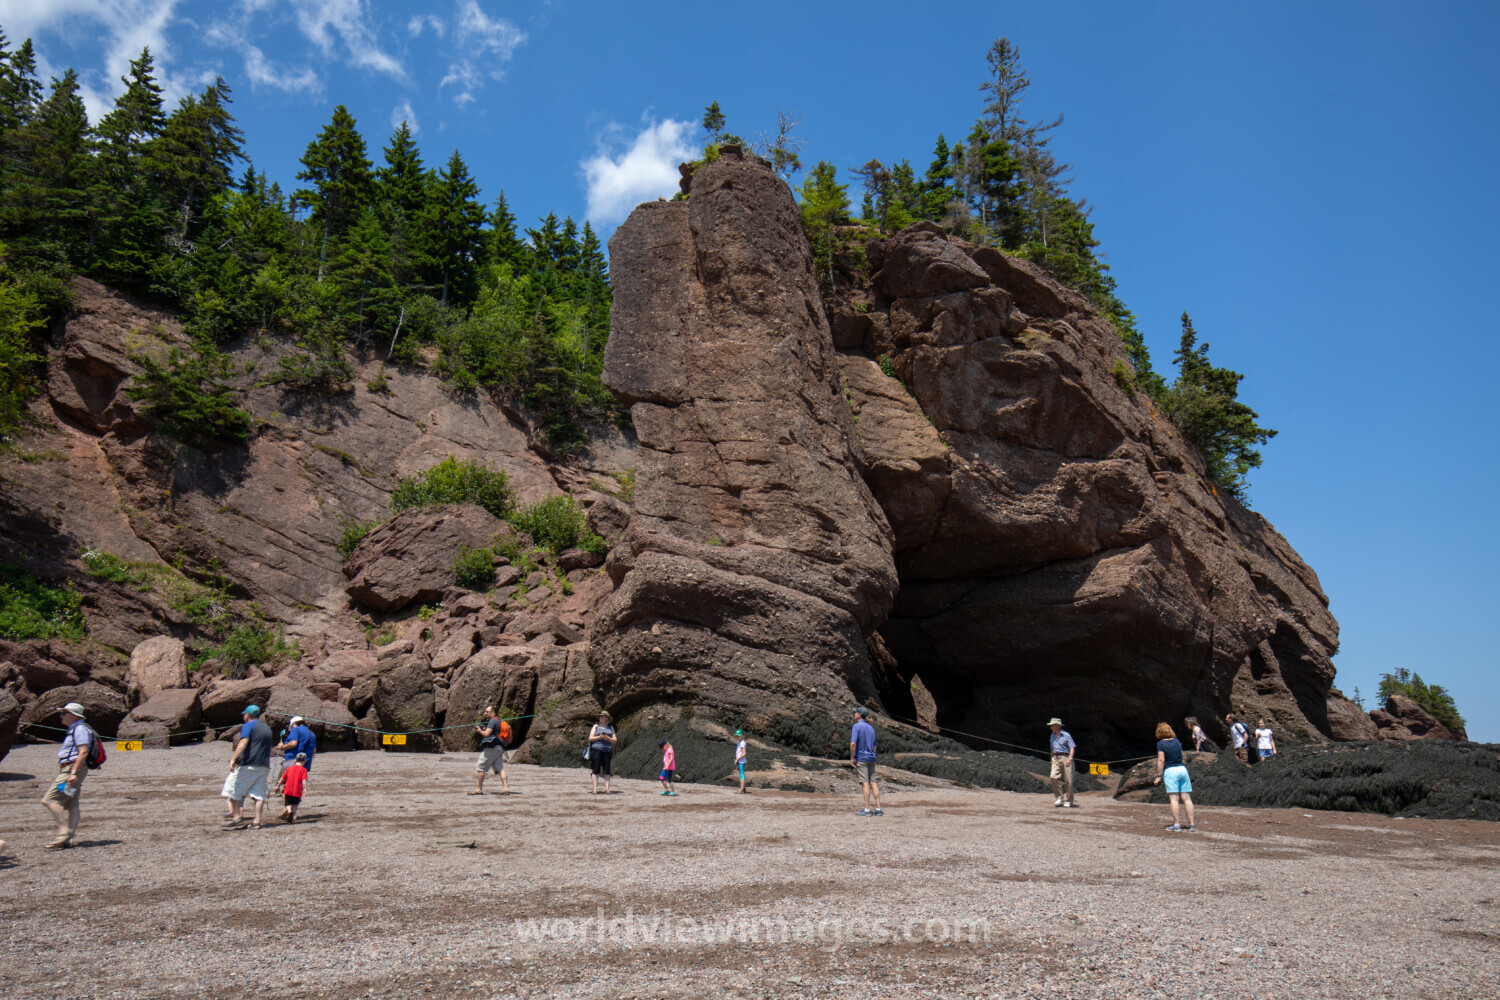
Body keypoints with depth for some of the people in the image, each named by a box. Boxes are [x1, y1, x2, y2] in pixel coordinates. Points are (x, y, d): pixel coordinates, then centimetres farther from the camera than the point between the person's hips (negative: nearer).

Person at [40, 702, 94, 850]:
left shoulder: (80, 729, -12)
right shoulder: (74, 729, 22)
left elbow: (83, 752, -21)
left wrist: (73, 773, -26)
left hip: (72, 769, -11)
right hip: (71, 770, 11)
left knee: (50, 800, -13)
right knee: (72, 805, 6)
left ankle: (65, 832, -15)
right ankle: (68, 839, 4)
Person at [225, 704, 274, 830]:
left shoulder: (248, 726, -2)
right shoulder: (267, 728, 22)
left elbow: (244, 742, -17)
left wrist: (233, 759, -23)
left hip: (249, 765, -7)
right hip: (265, 766, 7)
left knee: (235, 791, 4)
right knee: (259, 794, 3)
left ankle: (237, 818, -2)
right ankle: (257, 822, -2)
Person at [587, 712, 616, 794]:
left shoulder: (610, 728, 15)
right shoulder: (596, 726, 11)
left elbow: (615, 740, 10)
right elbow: (590, 738, 3)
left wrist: (607, 738, -8)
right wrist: (599, 737, -12)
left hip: (607, 750, 2)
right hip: (597, 750, -1)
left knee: (606, 771, -1)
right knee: (596, 770, -5)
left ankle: (607, 789, -1)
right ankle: (595, 789, -5)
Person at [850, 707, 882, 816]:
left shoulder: (857, 726, -8)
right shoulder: (871, 728, 16)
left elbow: (853, 743, -18)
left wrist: (852, 758, -12)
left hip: (861, 757, -7)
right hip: (871, 758, 7)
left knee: (865, 783, -7)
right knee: (873, 783, 6)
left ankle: (867, 809, -7)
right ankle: (878, 809, 4)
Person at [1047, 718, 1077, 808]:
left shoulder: (1066, 735, -6)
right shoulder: (1052, 736, 15)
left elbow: (1072, 747, -10)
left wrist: (1070, 759, -22)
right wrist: (1052, 759, 23)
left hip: (1065, 757, -5)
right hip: (1056, 758, 5)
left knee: (1068, 780, -1)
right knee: (1054, 777, -15)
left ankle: (1069, 801, 11)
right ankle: (1059, 797, -1)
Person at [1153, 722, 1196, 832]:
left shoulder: (1161, 744, -4)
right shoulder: (1177, 741, 11)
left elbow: (1161, 760, -9)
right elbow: (1182, 755, 19)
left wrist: (1159, 776, -6)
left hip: (1170, 770, -5)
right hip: (1182, 769, 5)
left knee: (1174, 798, -6)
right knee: (1186, 798, 4)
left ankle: (1176, 825, -9)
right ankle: (1192, 824, 3)